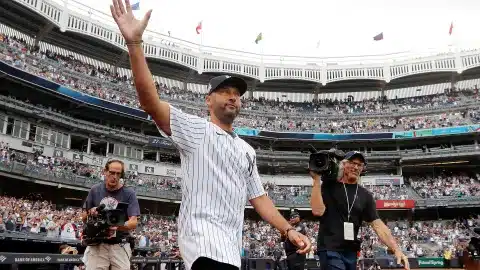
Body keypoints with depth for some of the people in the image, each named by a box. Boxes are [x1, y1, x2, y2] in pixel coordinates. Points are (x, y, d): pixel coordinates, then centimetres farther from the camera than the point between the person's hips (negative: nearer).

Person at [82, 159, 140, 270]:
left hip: (120, 246, -1)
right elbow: (84, 218, 12)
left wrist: (117, 227, -30)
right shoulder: (95, 190, 4)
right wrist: (90, 213, -11)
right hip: (97, 244, 1)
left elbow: (133, 223, -10)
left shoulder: (129, 193, -4)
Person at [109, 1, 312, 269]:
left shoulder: (247, 150, 21)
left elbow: (258, 196, 22)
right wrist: (134, 43, -25)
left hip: (231, 247, 8)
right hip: (205, 239, -8)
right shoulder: (196, 130, 0)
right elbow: (150, 102, -15)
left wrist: (288, 229, 9)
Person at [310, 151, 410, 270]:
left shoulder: (365, 195, 7)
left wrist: (396, 249, -10)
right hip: (330, 249, -5)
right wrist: (317, 180, -17)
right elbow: (318, 211, -16)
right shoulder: (329, 186, -3)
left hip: (351, 251, 5)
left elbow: (377, 224, 1)